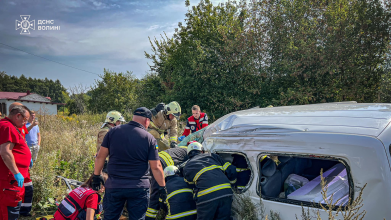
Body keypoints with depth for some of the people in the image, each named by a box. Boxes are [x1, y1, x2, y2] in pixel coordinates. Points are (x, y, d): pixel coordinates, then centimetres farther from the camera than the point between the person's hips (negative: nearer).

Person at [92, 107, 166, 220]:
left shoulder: (113, 131, -1)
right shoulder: (149, 138, -8)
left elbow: (100, 156, 2)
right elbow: (155, 167, -9)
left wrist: (96, 176, 15)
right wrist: (162, 187, 2)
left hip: (114, 186, 2)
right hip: (139, 188, -2)